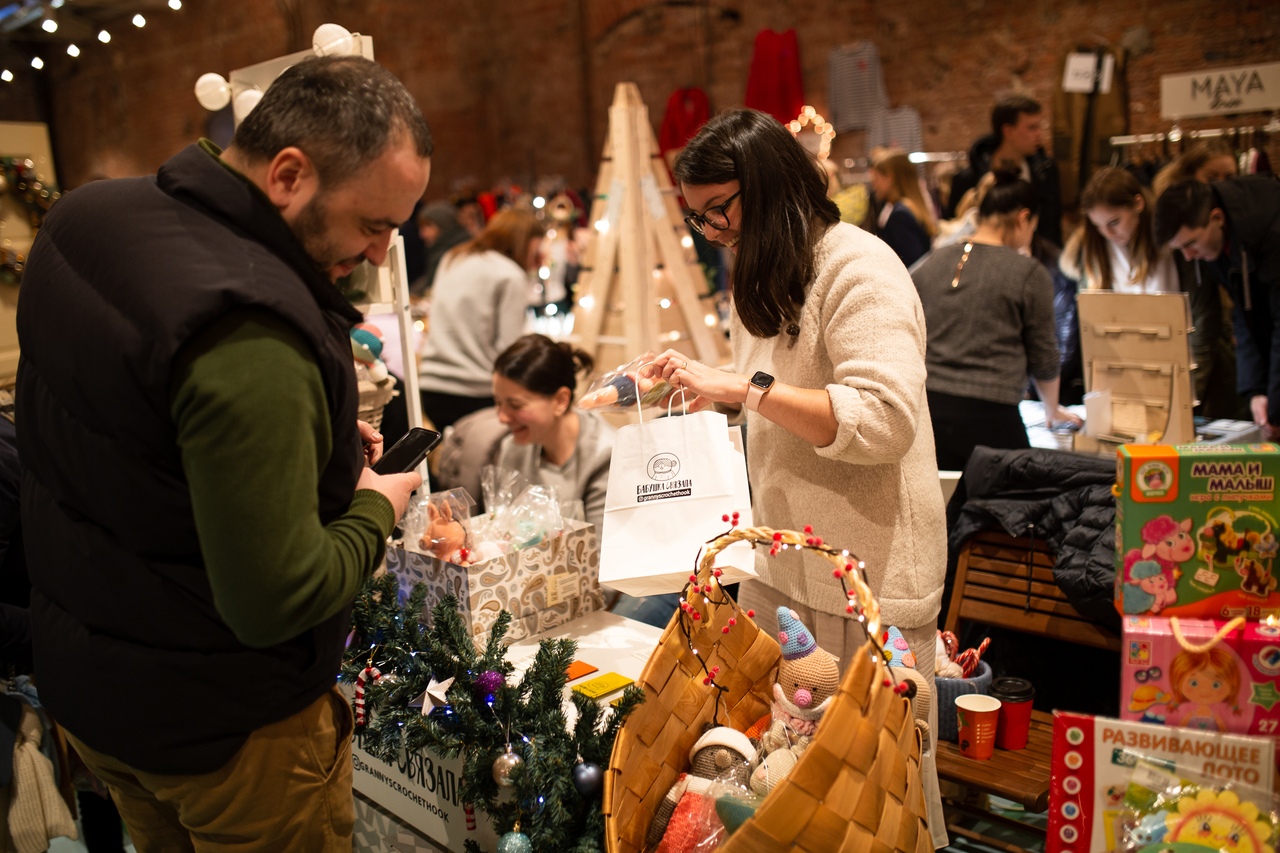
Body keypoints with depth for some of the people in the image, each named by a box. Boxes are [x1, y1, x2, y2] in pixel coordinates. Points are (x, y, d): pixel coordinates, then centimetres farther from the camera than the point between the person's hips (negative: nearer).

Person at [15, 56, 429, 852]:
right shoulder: (250, 333, -34)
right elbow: (277, 601, -31)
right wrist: (376, 507, -12)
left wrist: (324, 438, 0)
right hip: (221, 723, -8)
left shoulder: (82, 219, -4)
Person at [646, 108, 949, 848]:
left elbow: (884, 419, -25)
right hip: (781, 557, 8)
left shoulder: (859, 269, -14)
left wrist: (744, 387, -27)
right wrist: (701, 383, 9)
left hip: (867, 563, -8)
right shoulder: (767, 278, 15)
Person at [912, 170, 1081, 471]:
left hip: (928, 405, 5)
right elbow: (1043, 360, 6)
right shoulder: (1029, 273, -1)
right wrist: (1053, 411, 25)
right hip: (989, 414, -4)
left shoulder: (931, 263, 11)